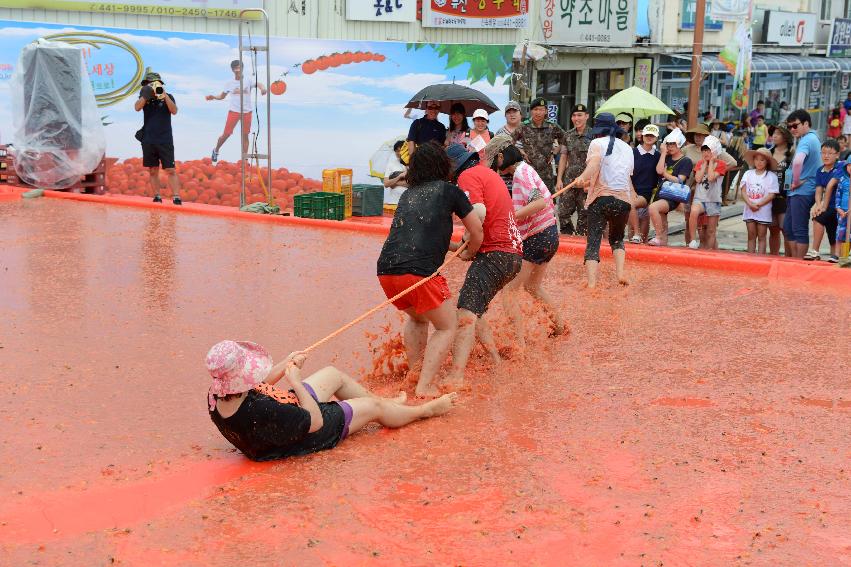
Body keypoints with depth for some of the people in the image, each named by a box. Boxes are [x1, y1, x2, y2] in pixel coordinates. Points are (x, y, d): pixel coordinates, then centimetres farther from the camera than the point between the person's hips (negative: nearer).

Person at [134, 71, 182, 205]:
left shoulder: (168, 97, 4)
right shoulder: (145, 97, 8)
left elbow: (174, 111, -11)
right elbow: (137, 108, -9)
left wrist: (164, 95, -18)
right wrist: (146, 95, -20)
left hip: (165, 140, -3)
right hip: (148, 140, 3)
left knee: (170, 170, -7)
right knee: (152, 171, 6)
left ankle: (176, 198, -11)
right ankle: (157, 197, 12)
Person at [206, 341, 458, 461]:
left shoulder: (216, 397, -22)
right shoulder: (263, 411, -47)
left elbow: (257, 385, 2)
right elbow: (316, 421, -32)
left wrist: (286, 365, -4)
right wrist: (296, 381, -26)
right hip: (302, 440, -8)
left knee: (333, 374, 22)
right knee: (372, 407, 9)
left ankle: (387, 402, 47)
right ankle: (426, 410, 40)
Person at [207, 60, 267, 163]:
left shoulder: (248, 81, 0)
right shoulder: (229, 83, 6)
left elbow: (258, 84, -16)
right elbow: (222, 96, 14)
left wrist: (262, 88, -40)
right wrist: (213, 97, -5)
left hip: (247, 112, 0)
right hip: (234, 111, 0)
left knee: (245, 135, 3)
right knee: (226, 133, -2)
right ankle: (216, 151, 21)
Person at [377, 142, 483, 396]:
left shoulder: (407, 195, 24)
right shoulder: (450, 191, 8)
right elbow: (477, 232, 14)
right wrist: (468, 254, 34)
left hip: (386, 270, 6)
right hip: (419, 272, -6)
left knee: (417, 318, 31)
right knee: (446, 327, 10)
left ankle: (414, 373, 29)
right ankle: (425, 386, 0)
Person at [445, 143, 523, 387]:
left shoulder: (468, 176, -2)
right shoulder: (489, 173, 27)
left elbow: (478, 212, -19)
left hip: (494, 253, -10)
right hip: (514, 254, 10)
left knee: (465, 315, -20)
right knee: (474, 312, 20)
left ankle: (456, 378, -33)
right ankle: (495, 362, 19)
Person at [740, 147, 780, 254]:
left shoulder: (771, 176, -3)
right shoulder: (748, 174, 6)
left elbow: (771, 195, -8)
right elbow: (743, 191, 1)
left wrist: (758, 205, -16)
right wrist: (750, 204, -14)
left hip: (763, 210, -3)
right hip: (749, 209, 3)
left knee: (761, 237, 3)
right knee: (751, 236, 7)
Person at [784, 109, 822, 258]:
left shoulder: (806, 140, -15)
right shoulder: (813, 138, 17)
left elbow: (797, 161, -34)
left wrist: (796, 182, -20)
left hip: (802, 192, -10)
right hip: (796, 192, 10)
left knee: (799, 230, -4)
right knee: (788, 228, 14)